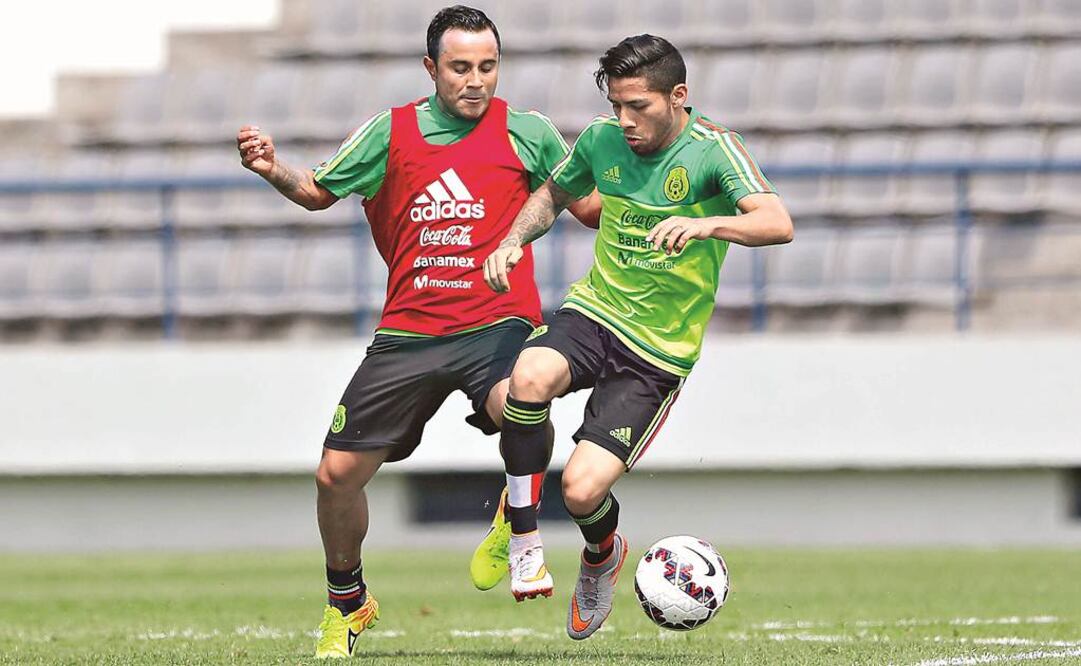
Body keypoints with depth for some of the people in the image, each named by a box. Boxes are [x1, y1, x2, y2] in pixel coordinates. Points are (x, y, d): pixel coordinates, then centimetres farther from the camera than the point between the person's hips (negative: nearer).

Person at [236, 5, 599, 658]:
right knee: (338, 474, 1)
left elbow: (592, 209, 11)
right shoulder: (392, 132, 6)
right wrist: (273, 169, -4)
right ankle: (347, 601, 29)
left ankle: (515, 523, -5)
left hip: (496, 322, -3)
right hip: (409, 331, 3)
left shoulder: (526, 131, 2)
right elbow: (319, 193, 16)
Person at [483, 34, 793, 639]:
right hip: (594, 311, 3)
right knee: (531, 377, -33)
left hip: (659, 352, -3)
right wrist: (513, 241, 3)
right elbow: (554, 195, 23)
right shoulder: (602, 140, 1)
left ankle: (603, 554, 25)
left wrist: (704, 225, -47)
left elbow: (777, 224, -29)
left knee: (582, 490, -15)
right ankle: (523, 532, -10)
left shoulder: (712, 149, -14)